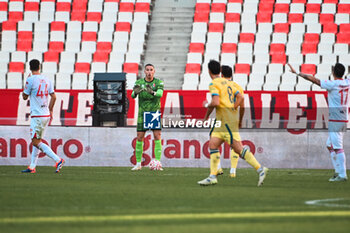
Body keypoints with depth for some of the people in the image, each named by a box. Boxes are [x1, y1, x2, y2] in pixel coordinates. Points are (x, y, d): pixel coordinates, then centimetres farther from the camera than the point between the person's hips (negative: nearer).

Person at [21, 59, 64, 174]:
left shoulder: (30, 80, -10)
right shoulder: (46, 80, 9)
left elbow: (25, 96, -1)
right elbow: (53, 97, 10)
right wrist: (50, 111, 19)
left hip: (37, 116, -8)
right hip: (46, 115, 8)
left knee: (36, 142, -9)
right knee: (37, 141, 14)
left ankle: (58, 160, -17)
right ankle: (32, 167, 16)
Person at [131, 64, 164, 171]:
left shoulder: (159, 82, -4)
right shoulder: (139, 83, -1)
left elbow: (160, 94, -24)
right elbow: (133, 95, -17)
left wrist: (152, 92, -47)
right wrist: (135, 92, -43)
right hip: (142, 113, 1)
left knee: (157, 137, -10)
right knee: (139, 137, -1)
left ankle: (158, 162, -10)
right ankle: (138, 163, 7)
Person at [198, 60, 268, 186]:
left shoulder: (214, 84, -10)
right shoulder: (227, 82, 17)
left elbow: (216, 102, -21)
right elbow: (240, 97, 14)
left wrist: (207, 105, -2)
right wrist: (232, 108, 13)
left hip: (226, 119, -9)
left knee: (238, 148, -9)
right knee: (213, 144, 5)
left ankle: (260, 169, -11)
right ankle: (212, 177, 0)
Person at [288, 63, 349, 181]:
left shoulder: (332, 84, -13)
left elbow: (313, 79, -13)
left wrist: (297, 73, -8)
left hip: (335, 120, -8)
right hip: (344, 119, 8)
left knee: (337, 147, -8)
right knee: (330, 145, 19)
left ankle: (342, 175, -11)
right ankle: (338, 171, 16)